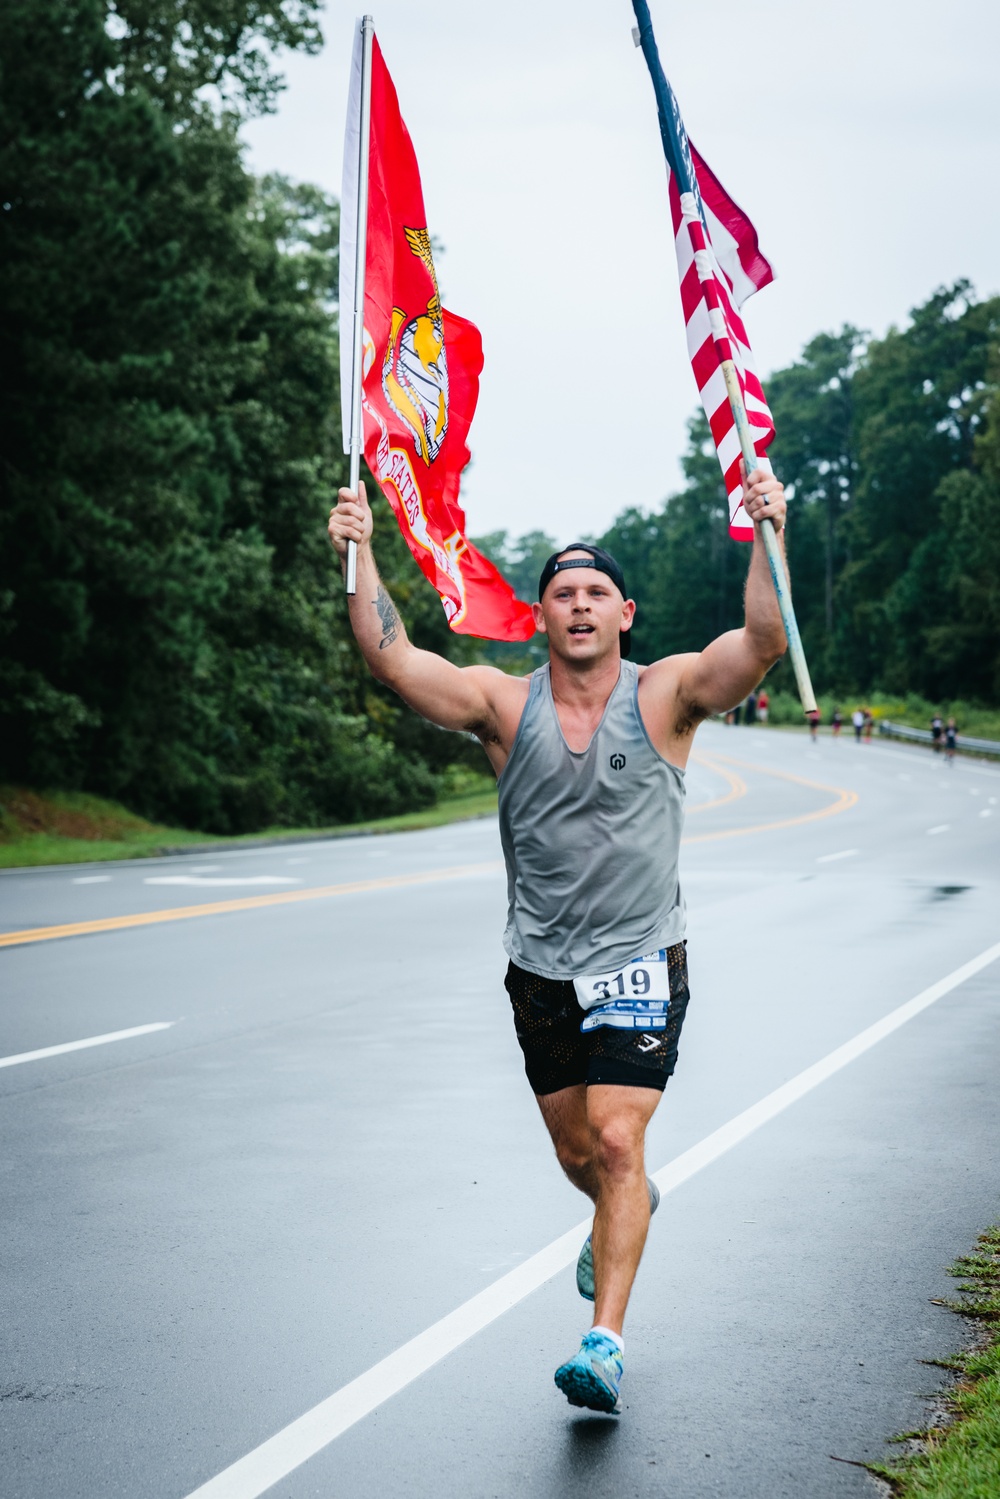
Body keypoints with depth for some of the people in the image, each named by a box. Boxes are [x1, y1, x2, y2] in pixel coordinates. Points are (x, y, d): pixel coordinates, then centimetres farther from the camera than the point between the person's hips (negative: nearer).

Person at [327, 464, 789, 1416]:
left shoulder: (665, 695, -5)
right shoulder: (505, 704, -2)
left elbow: (763, 643, -21)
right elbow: (391, 660, -14)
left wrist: (766, 539, -34)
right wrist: (359, 557, -25)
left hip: (640, 963, -3)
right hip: (542, 971, 3)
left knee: (617, 1142, -14)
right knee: (576, 1153, 16)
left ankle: (605, 1341, -11)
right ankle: (626, 1209, 51)